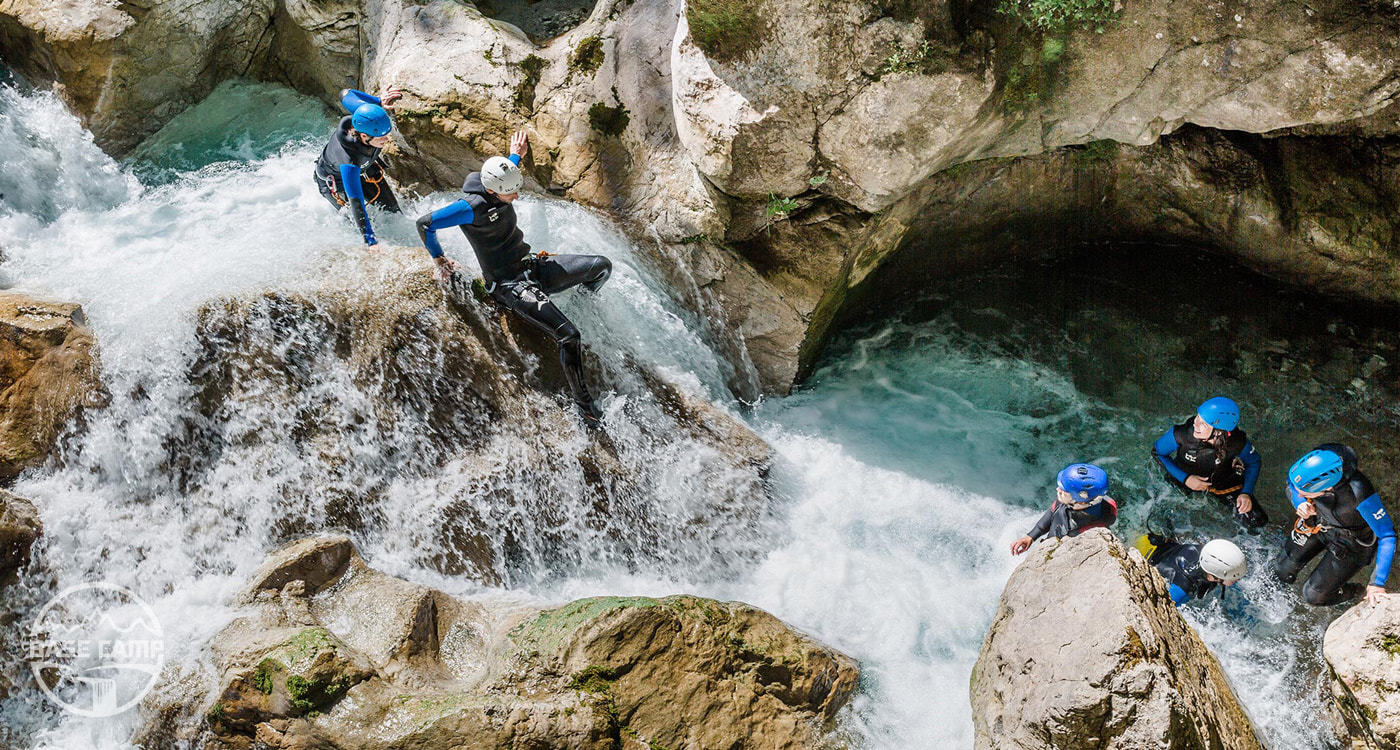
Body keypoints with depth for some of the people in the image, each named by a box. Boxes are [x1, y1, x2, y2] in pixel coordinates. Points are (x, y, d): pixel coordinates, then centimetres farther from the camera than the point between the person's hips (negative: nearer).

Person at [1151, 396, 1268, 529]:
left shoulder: (1238, 442, -31)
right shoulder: (1181, 434, -35)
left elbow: (1253, 462, -7)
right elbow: (1157, 452, -14)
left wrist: (1246, 493, -18)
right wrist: (1185, 478, -22)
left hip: (1222, 484, 0)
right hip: (1184, 480, 0)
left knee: (1257, 520, -5)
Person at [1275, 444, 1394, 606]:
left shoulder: (1360, 494, -44)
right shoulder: (1311, 463, -31)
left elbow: (1387, 535, -31)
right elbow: (1292, 485, -6)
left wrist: (1378, 584, -32)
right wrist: (1300, 504, -26)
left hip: (1351, 543, -4)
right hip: (1318, 523, 4)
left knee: (1313, 596, 3)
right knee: (1284, 571, 11)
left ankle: (1355, 593, 32)